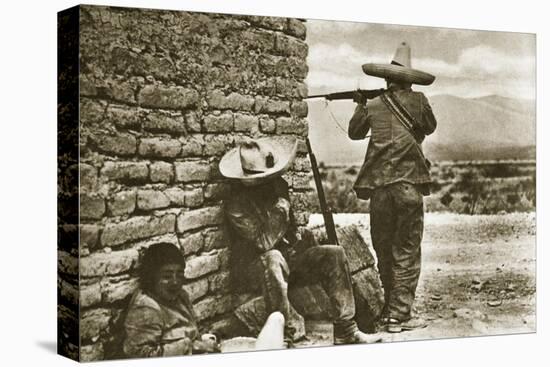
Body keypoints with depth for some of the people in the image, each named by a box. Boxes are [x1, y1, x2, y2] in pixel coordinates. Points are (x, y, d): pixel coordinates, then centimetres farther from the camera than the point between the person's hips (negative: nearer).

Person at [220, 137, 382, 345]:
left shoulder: (278, 186, 7)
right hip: (253, 266, -7)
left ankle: (345, 331, -13)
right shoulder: (237, 204, -16)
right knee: (273, 258, -41)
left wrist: (299, 238, 6)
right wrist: (279, 212, -24)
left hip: (288, 257, 7)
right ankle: (283, 334, -34)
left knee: (334, 254, -11)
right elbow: (263, 244, -24)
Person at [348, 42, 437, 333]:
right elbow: (430, 127, 18)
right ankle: (399, 315, 1)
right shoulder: (417, 101, 1)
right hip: (408, 184, -3)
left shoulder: (373, 106, 7)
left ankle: (390, 308, 22)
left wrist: (359, 106, 35)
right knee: (406, 252, 2)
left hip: (379, 186, 3)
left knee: (384, 251, 14)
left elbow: (354, 133, 22)